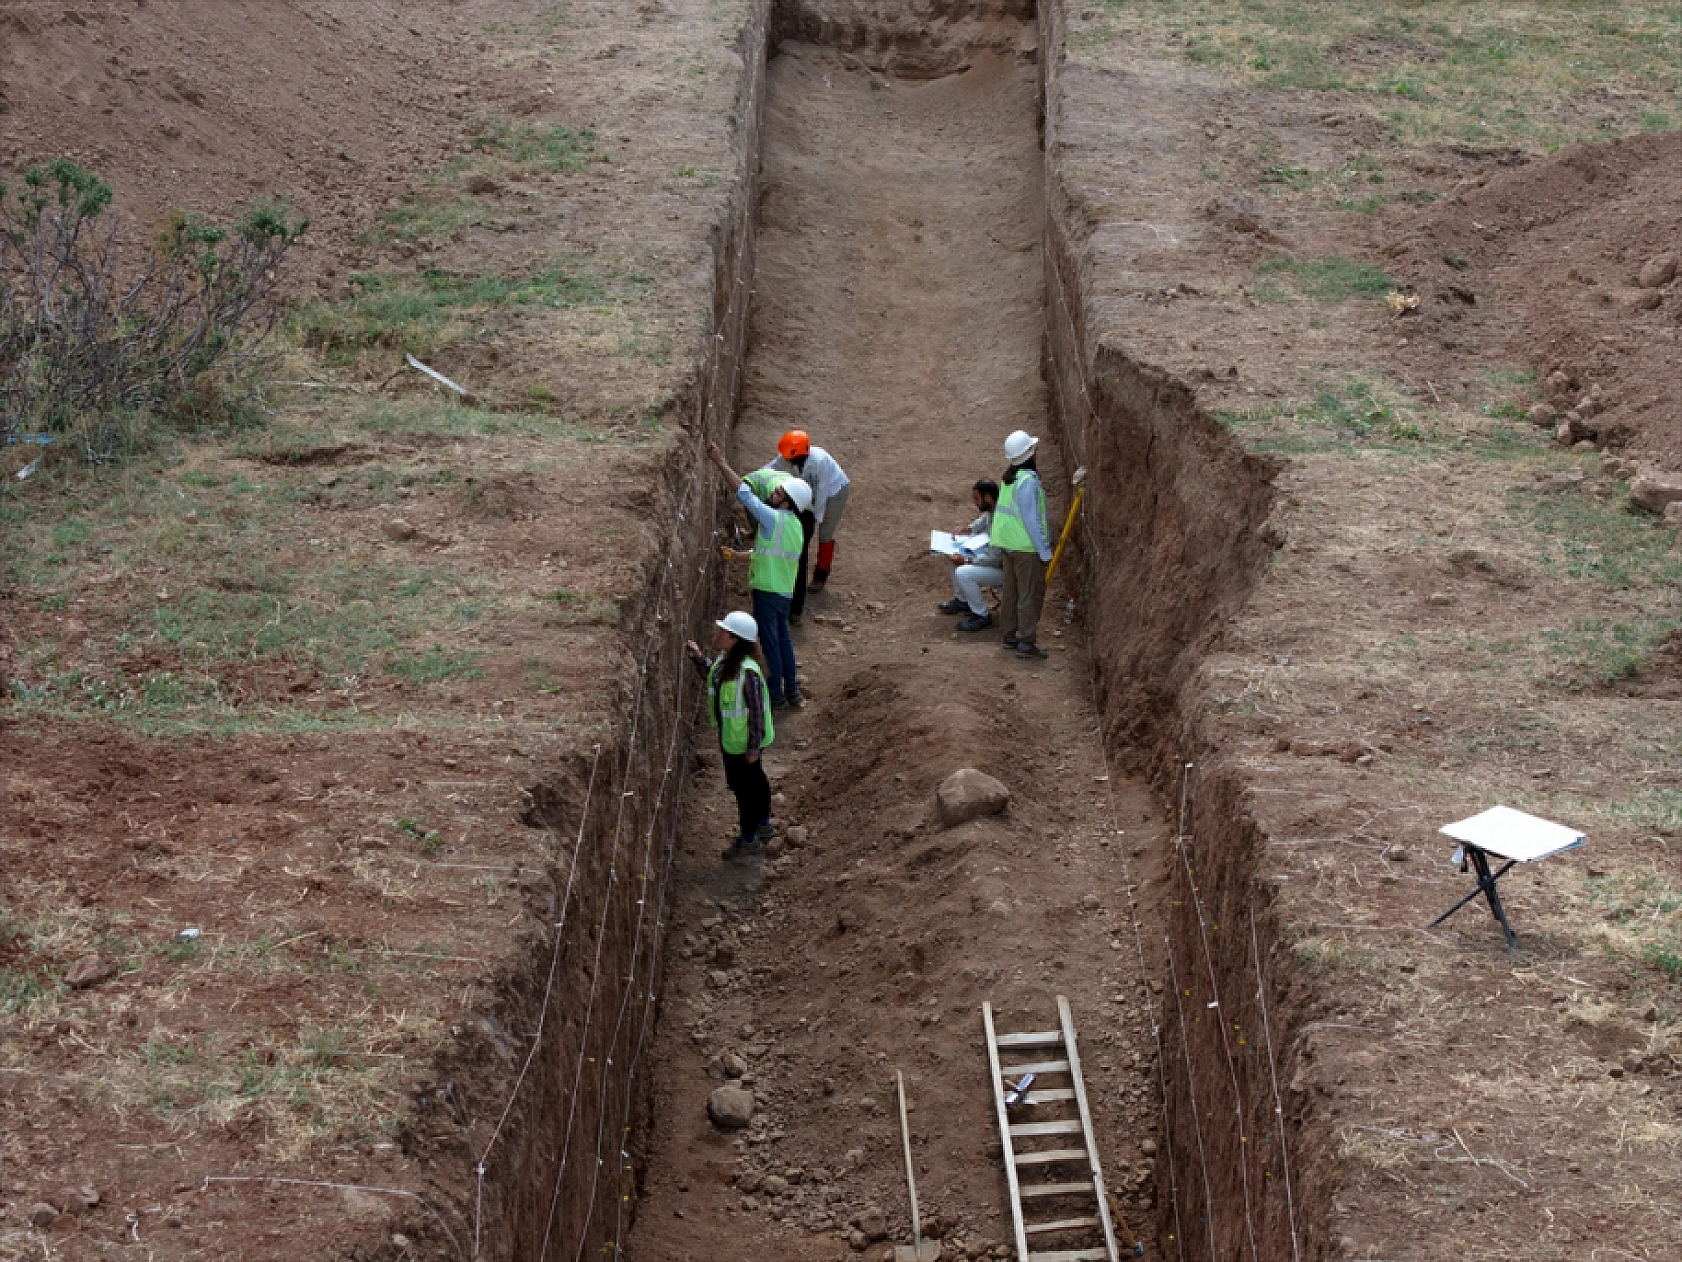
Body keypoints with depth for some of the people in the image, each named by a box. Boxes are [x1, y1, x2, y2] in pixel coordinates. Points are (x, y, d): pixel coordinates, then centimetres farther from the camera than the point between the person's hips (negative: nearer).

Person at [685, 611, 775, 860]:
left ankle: (748, 837, 26)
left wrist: (753, 747, -21)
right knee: (755, 780, 27)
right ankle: (763, 823, 47)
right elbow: (713, 676, 17)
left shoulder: (747, 672, -33)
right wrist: (698, 657, 3)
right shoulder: (724, 659, -5)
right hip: (729, 735, 9)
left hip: (743, 741, -9)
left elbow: (757, 711, -27)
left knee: (744, 786, 8)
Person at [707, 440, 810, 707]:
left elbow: (744, 493, -18)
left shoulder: (773, 518, -17)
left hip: (768, 590, -8)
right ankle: (792, 692, 23)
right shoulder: (795, 524, 8)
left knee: (770, 642, 2)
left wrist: (720, 462, -14)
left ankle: (776, 695, 10)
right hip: (785, 591, 8)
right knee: (783, 638, 17)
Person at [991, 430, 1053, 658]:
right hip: (1026, 546, -9)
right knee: (1031, 593, -3)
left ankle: (1010, 635, 23)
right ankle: (1026, 642, -2)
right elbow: (1032, 519, -21)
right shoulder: (1028, 481, -20)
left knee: (1011, 590, 16)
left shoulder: (1008, 477, 7)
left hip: (1007, 544, 9)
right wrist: (1045, 551, -15)